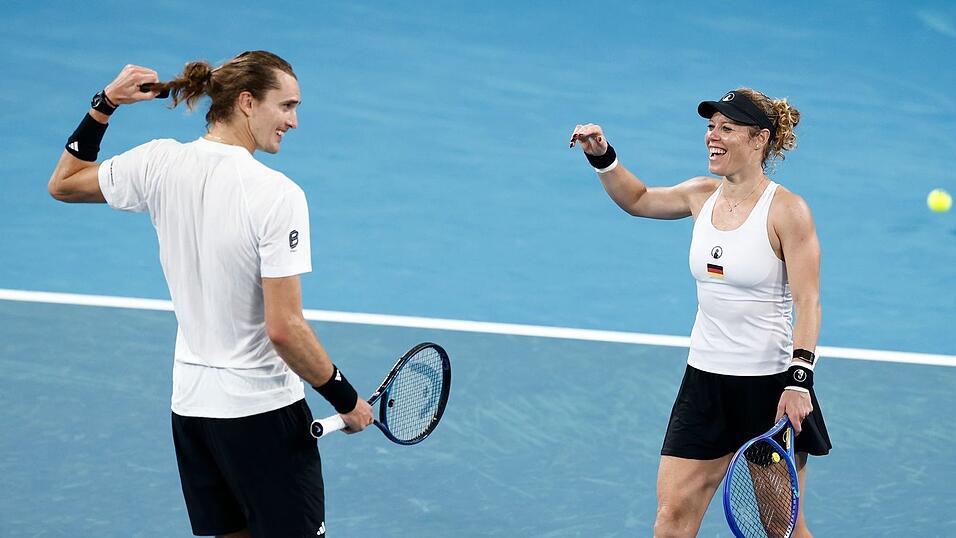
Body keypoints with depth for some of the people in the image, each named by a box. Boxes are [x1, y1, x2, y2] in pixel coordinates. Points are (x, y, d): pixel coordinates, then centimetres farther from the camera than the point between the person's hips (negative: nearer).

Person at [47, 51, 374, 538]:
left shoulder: (159, 164, -2)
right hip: (262, 412, -7)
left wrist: (105, 103, 17)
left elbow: (64, 183, 17)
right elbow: (285, 329, -21)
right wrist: (346, 400, -10)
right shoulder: (277, 195, -20)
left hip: (190, 402, 7)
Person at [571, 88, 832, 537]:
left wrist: (798, 381, -25)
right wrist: (602, 157, 8)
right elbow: (637, 199, 25)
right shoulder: (702, 196, 5)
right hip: (704, 381, 6)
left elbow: (807, 303, -16)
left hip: (770, 383, -5)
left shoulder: (787, 210, -13)